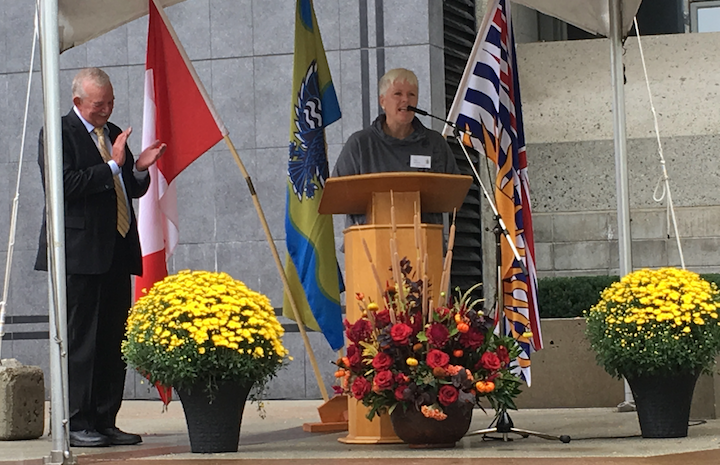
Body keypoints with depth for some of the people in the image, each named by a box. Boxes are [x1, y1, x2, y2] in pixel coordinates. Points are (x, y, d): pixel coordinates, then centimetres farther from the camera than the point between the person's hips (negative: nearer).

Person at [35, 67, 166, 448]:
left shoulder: (113, 134, 19)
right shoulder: (59, 133, -4)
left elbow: (132, 191, 23)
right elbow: (64, 185, -16)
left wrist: (139, 169, 2)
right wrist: (112, 167, -17)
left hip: (116, 255, 8)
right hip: (81, 255, -8)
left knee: (113, 343, 7)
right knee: (80, 342, -6)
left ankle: (105, 422, 12)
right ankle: (77, 425, -2)